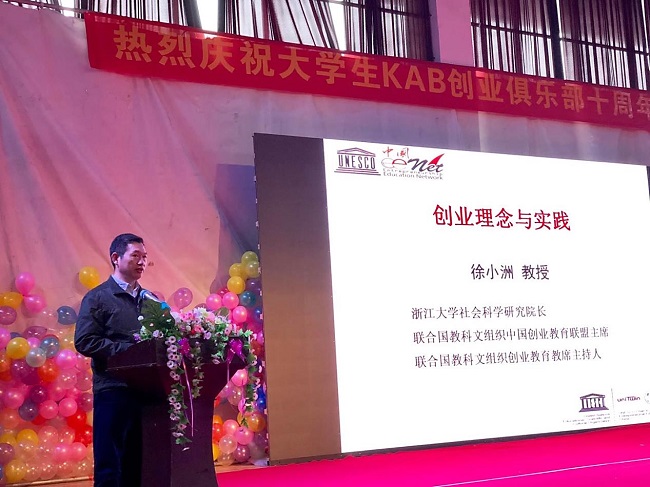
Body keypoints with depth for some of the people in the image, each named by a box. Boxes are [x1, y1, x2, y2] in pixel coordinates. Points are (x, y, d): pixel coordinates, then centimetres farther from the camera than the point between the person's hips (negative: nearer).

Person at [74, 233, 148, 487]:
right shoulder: (98, 298, 0)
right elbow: (84, 342, -10)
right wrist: (129, 350, -16)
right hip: (113, 390, -5)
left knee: (140, 461, 9)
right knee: (111, 465, -1)